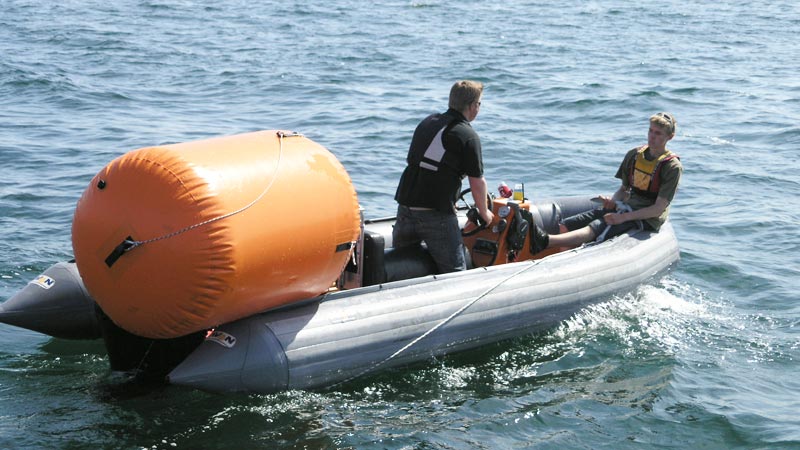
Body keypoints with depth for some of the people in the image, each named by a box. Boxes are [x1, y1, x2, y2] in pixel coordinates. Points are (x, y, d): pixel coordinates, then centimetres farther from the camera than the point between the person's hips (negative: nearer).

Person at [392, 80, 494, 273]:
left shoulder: (427, 122, 15)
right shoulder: (468, 136, -6)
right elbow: (477, 183, -1)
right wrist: (485, 213, 18)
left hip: (405, 208, 6)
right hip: (437, 214, -6)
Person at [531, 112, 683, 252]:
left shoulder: (672, 166, -8)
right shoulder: (634, 155, 13)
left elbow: (658, 209, -14)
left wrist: (624, 218, -20)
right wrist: (612, 201, -4)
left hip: (647, 218, -8)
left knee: (595, 229, -33)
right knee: (567, 226, -10)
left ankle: (545, 241, -53)